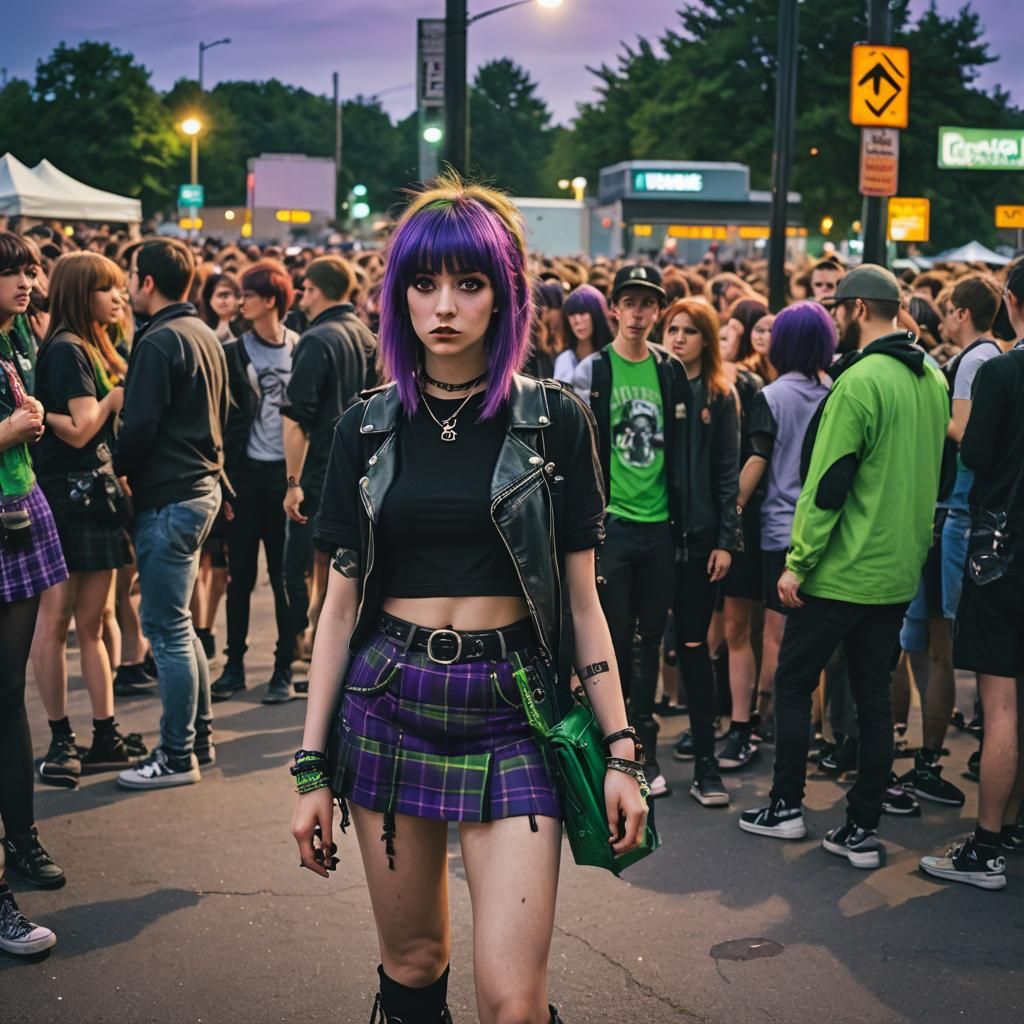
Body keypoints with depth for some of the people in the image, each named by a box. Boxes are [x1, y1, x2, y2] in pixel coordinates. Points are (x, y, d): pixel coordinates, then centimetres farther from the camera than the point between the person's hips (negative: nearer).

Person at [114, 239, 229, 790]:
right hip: (202, 484, 10)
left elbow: (139, 425, -19)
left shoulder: (160, 342, -16)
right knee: (177, 623, 18)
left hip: (167, 496, -10)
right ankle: (199, 738, 25)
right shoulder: (205, 335, 13)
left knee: (167, 627, -3)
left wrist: (116, 471, -4)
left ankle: (178, 756, 4)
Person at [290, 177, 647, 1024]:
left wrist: (620, 748, -3)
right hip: (388, 704, 2)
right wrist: (312, 766, 4)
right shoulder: (370, 428, 4)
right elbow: (341, 603, 6)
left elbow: (583, 600, 2)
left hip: (512, 709, -2)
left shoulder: (554, 420, -1)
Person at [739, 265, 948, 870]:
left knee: (794, 683, 9)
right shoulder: (933, 380, 7)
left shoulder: (859, 382, -18)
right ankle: (864, 830, 15)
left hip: (843, 570, -7)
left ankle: (787, 807, 16)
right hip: (900, 571, 7)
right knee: (875, 695, 11)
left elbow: (827, 485, -19)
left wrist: (798, 562, -13)